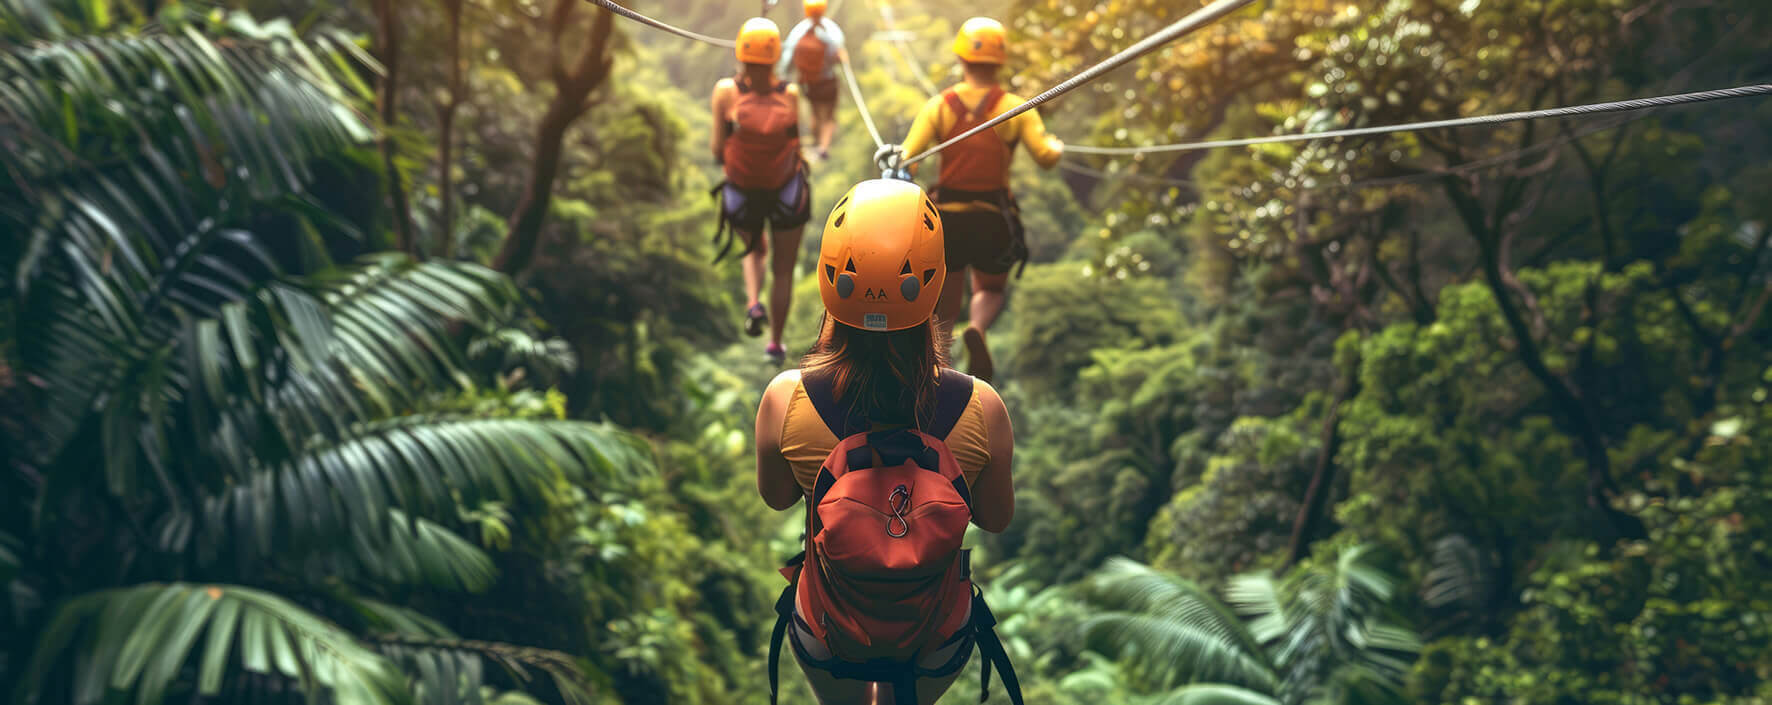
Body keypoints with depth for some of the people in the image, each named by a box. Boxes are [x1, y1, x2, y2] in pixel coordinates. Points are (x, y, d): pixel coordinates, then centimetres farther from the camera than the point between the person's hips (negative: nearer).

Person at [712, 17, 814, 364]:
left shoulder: (725, 91, -15)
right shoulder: (790, 94, -15)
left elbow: (717, 151, -12)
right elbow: (797, 147, -11)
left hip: (741, 193, 1)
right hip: (787, 192, -1)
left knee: (755, 251, 30)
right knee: (783, 270, 17)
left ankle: (753, 303, 4)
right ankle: (776, 343, 24)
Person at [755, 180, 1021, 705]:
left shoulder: (785, 400, -26)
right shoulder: (982, 409, -27)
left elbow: (776, 497, -5)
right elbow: (997, 519, -8)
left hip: (825, 635, 0)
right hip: (937, 641, 0)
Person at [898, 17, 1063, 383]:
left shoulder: (938, 105, -4)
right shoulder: (1016, 108, -5)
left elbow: (906, 158, -14)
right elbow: (1046, 157, -12)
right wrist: (1057, 147, 10)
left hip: (947, 217, 1)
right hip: (994, 219, -1)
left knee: (945, 307, 16)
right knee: (990, 290, 21)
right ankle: (977, 330, -13)